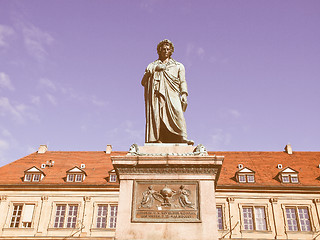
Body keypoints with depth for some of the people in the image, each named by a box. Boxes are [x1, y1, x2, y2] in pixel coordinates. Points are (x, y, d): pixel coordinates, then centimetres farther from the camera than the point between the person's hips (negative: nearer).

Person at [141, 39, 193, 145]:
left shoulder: (178, 66, 26)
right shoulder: (151, 66, 26)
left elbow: (182, 82, 14)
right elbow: (143, 82, 13)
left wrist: (184, 94, -4)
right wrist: (154, 69, 1)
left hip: (171, 94, -1)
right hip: (156, 94, 1)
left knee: (177, 112, -25)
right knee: (155, 115, -17)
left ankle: (183, 138, -34)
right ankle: (155, 140, -22)